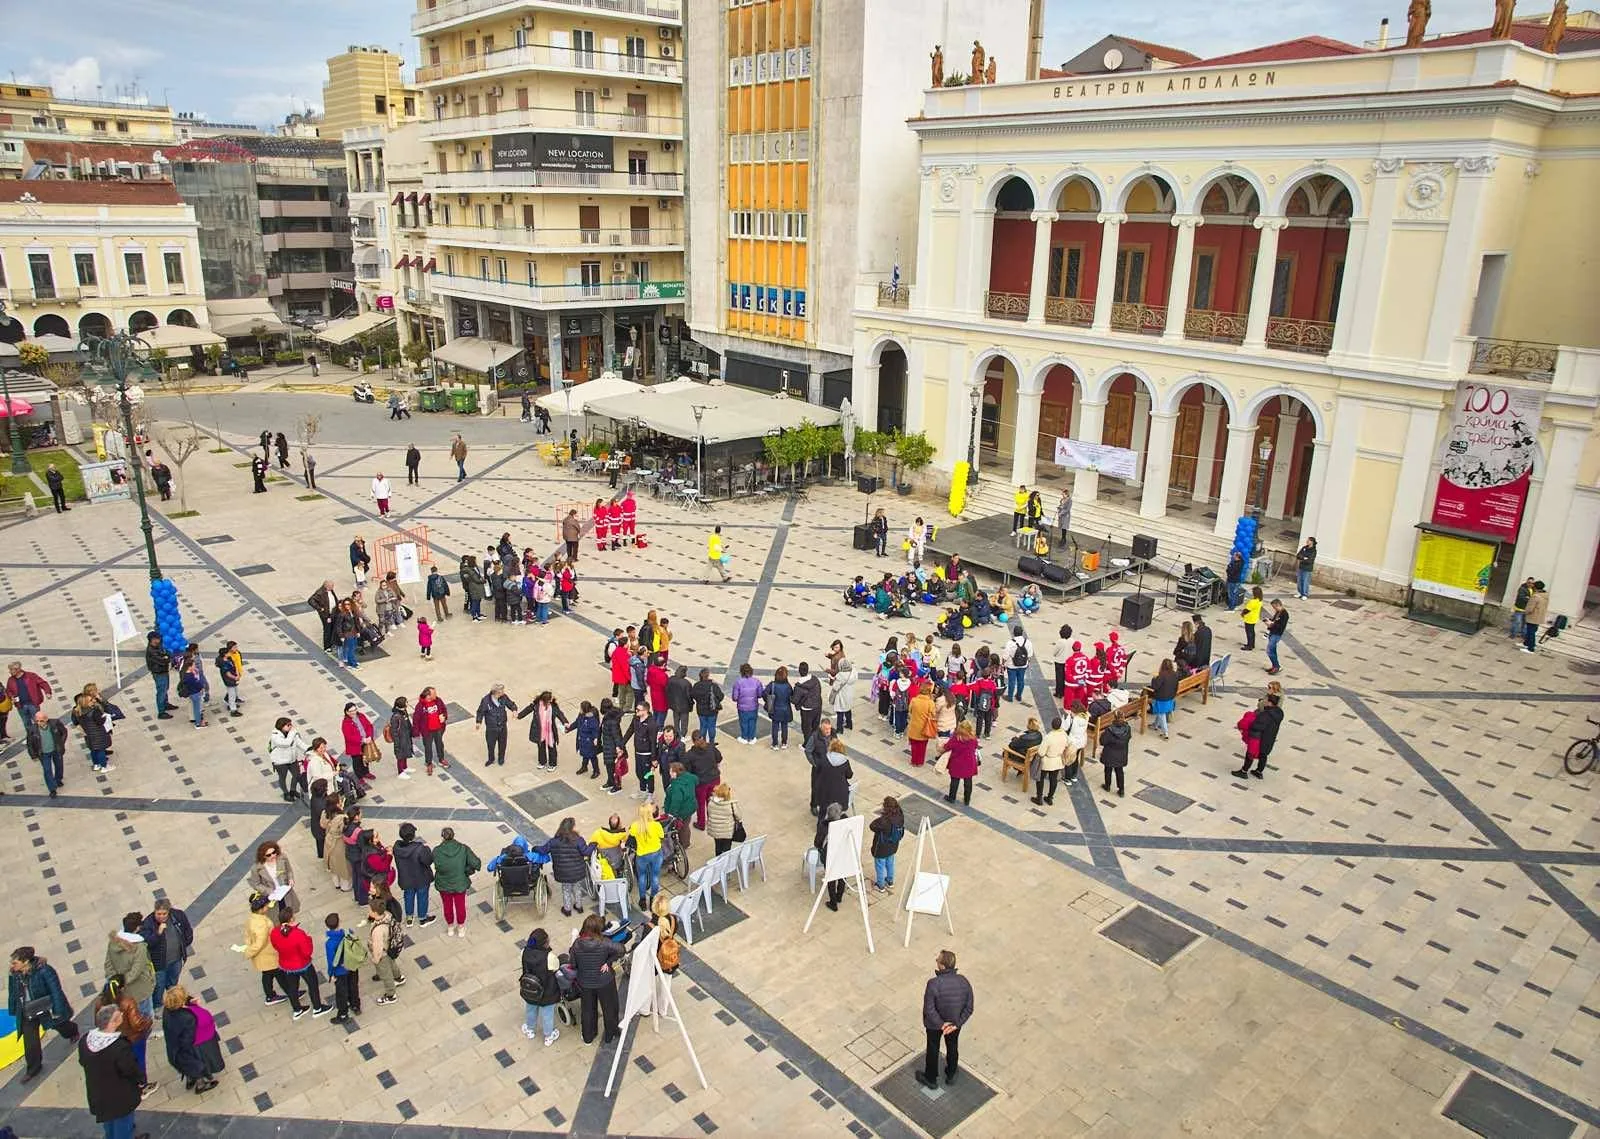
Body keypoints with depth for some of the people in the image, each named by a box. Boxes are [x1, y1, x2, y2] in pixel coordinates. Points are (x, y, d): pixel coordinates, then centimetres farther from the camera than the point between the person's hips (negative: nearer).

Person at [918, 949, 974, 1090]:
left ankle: (931, 1079, 43)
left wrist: (941, 1024, -16)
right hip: (954, 1022, 3)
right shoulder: (964, 982, -21)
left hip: (935, 1023, -3)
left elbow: (929, 1010, -28)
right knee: (952, 1047, 29)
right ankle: (951, 1075, 50)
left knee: (933, 1049, 22)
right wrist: (956, 1024, -11)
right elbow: (969, 1008, -14)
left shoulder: (933, 984, -34)